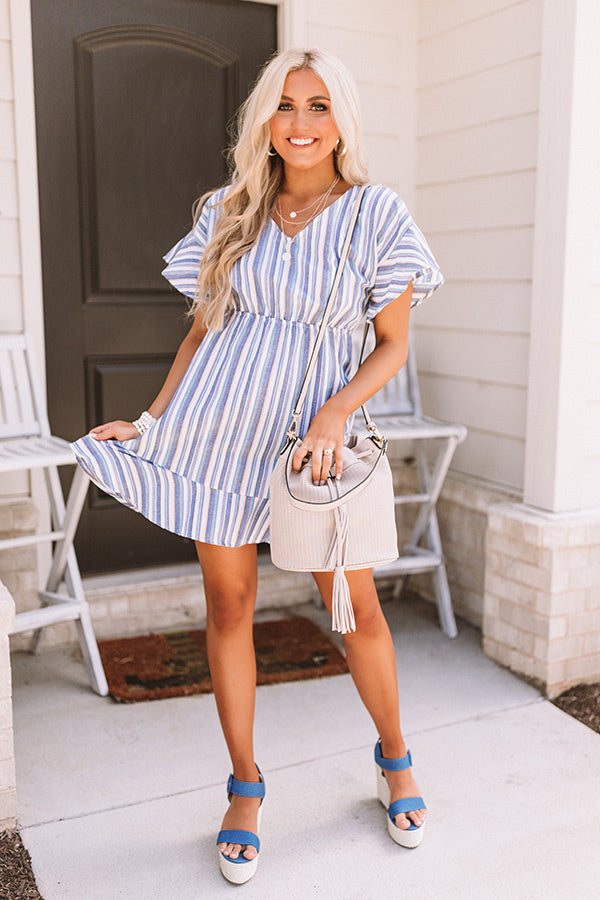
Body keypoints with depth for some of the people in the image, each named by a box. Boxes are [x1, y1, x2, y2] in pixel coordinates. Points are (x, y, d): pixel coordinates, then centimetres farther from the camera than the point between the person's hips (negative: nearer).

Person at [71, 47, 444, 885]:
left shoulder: (377, 212, -1)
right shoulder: (233, 213, 7)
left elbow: (395, 344, 1)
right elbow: (202, 328, 13)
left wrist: (338, 409, -15)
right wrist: (152, 420, 7)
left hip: (310, 430, -2)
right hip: (220, 422, 2)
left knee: (357, 604, 6)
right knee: (228, 604, 7)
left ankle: (396, 759, 33)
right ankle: (245, 785, 26)